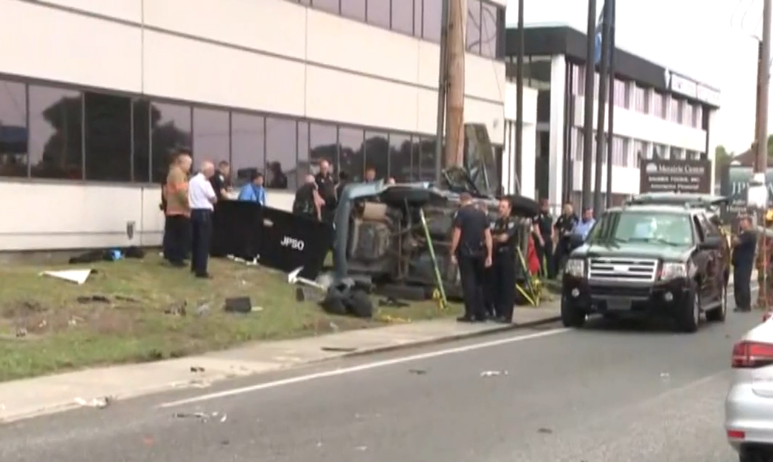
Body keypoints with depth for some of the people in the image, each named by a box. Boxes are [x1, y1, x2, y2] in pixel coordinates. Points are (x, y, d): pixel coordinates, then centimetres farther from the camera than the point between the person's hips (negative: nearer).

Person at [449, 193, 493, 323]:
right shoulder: (482, 214, 10)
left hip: (465, 251, -5)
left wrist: (452, 252, -5)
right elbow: (488, 235, 7)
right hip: (479, 252, 5)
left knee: (468, 282, -3)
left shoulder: (461, 212, -4)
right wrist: (489, 255, 9)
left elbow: (457, 234, -10)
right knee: (478, 282, 12)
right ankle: (481, 313, 13)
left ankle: (470, 314, -6)